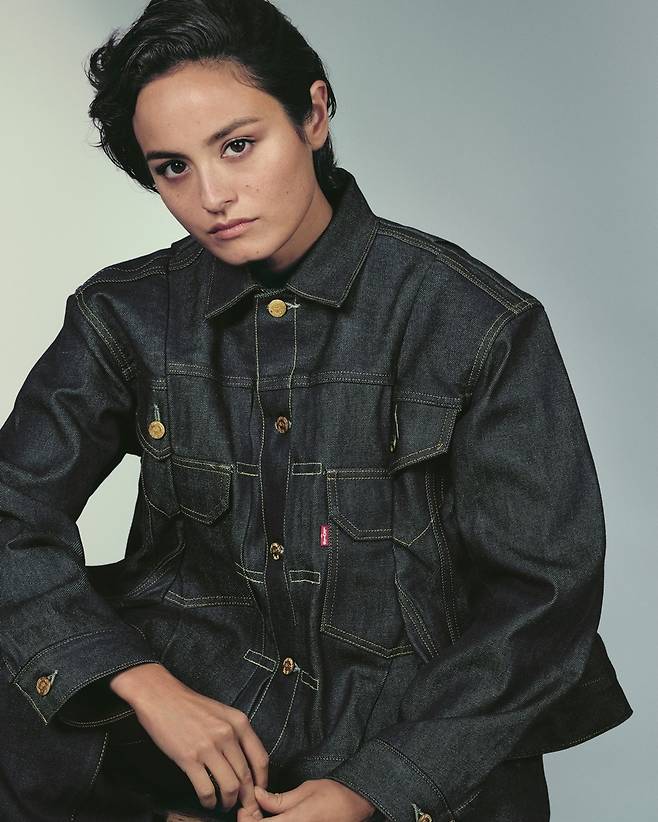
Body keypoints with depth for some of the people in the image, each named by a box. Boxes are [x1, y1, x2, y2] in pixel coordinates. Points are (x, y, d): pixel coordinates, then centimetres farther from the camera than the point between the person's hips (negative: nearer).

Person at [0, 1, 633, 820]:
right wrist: (145, 687, -18)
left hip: (419, 743, -1)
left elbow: (543, 592, -7)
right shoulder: (128, 317, 0)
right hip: (193, 705, 2)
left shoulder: (480, 325, -9)